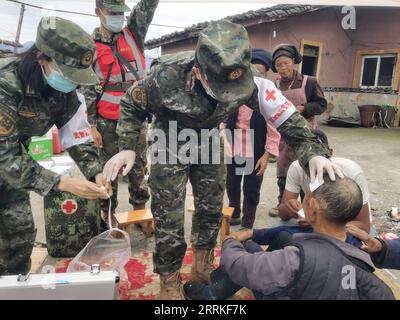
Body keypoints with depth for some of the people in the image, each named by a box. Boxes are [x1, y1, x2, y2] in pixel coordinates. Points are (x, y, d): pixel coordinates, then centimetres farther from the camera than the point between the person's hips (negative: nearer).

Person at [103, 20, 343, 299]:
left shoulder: (247, 80, -27)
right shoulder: (166, 76, -33)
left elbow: (285, 114, -18)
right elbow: (132, 105, -14)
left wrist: (313, 152, -28)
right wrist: (127, 147, -21)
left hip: (209, 144, 3)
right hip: (171, 145, -3)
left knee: (212, 209, 11)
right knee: (169, 217, -2)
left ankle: (203, 268, 34)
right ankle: (169, 281, 20)